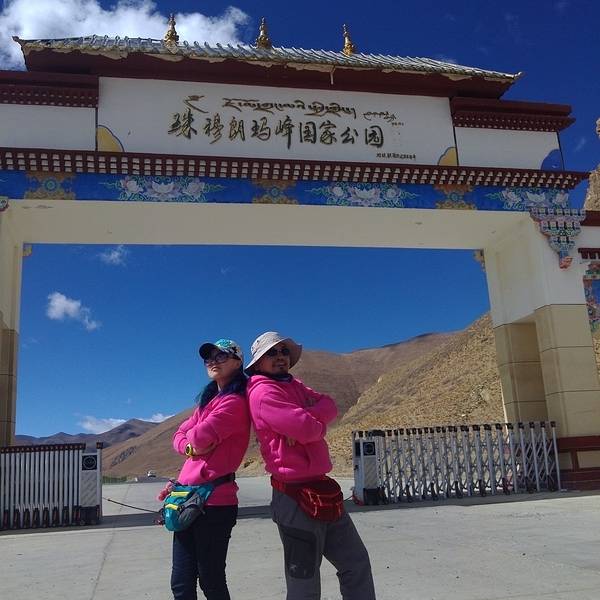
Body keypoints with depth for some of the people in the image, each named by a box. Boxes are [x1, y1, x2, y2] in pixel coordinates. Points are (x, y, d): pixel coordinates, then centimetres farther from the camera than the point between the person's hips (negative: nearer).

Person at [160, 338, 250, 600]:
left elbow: (199, 437, -19)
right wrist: (192, 445, -6)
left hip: (213, 500, -8)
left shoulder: (234, 402, -11)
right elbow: (179, 437, 16)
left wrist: (194, 437, 4)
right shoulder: (208, 399, 18)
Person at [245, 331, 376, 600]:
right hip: (296, 497, -9)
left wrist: (309, 418, -14)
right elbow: (307, 429, -23)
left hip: (322, 490, 9)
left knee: (356, 562, 14)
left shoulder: (293, 385, 16)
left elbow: (330, 406, 4)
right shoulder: (262, 392, -14)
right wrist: (316, 420, -1)